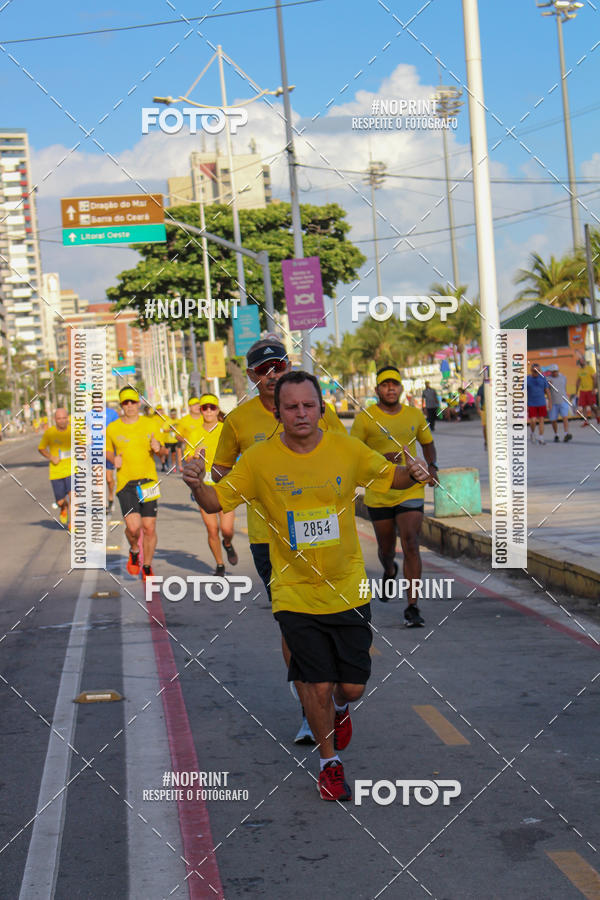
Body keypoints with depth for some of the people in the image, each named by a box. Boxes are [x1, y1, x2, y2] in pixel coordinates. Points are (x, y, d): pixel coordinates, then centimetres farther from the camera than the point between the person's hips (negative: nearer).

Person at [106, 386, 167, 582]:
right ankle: (134, 551, 17)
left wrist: (159, 448, -12)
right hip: (125, 483, -1)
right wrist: (114, 459, -3)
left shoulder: (150, 424, 4)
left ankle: (147, 568, 20)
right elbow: (108, 451, 19)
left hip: (148, 481, 1)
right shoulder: (112, 428, 3)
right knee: (133, 526, -16)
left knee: (149, 528, 2)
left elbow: (163, 453, 11)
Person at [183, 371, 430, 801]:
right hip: (296, 594, -1)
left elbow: (389, 475, 10)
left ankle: (341, 707, 44)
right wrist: (198, 485, -25)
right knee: (317, 686, -4)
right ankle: (330, 762, 23)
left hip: (349, 589, 2)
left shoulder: (347, 449, -5)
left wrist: (412, 474, -12)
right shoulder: (259, 459, -8)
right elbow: (217, 501, -3)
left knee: (352, 686, 5)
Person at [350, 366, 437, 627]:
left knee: (411, 545, -13)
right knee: (386, 548, 14)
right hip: (378, 494, 0)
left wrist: (431, 466, 2)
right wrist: (382, 457, -19)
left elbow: (428, 443, 22)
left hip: (411, 491, 0)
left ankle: (412, 607, -11)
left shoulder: (415, 415, 6)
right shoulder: (365, 418, -4)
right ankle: (389, 571, 51)